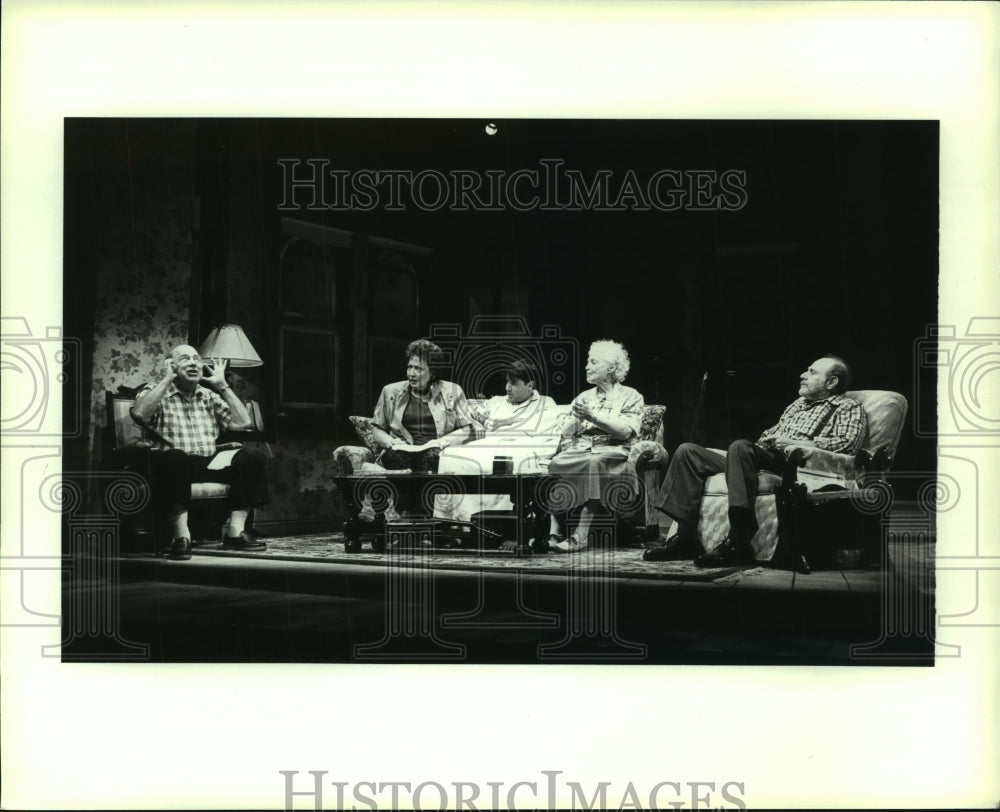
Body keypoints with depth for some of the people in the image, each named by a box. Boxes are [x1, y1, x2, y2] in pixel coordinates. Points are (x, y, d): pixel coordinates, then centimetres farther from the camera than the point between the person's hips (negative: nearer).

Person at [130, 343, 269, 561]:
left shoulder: (209, 396, 22)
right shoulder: (156, 392, 9)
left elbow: (242, 423, 11)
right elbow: (139, 414, -16)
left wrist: (223, 385, 10)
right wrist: (167, 379, -8)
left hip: (209, 465, 5)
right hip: (176, 465, -4)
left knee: (253, 457, -19)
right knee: (174, 457, -40)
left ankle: (235, 531, -20)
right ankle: (181, 535, -37)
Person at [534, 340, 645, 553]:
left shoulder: (631, 397, 12)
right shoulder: (583, 398, 26)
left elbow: (625, 431, -5)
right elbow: (566, 433, 18)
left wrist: (593, 417, -11)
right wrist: (577, 418, -2)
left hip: (612, 453, -4)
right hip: (578, 450, 4)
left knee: (594, 464, -39)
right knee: (555, 463, -30)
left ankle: (581, 536, -41)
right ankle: (555, 533, -36)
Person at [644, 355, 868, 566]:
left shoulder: (848, 407, 10)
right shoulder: (797, 404, 34)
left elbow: (847, 443, -9)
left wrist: (794, 443, -13)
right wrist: (764, 443, 10)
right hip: (761, 459, 8)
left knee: (741, 447, -37)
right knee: (688, 451, -5)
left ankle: (739, 543, -41)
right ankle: (685, 537, -13)